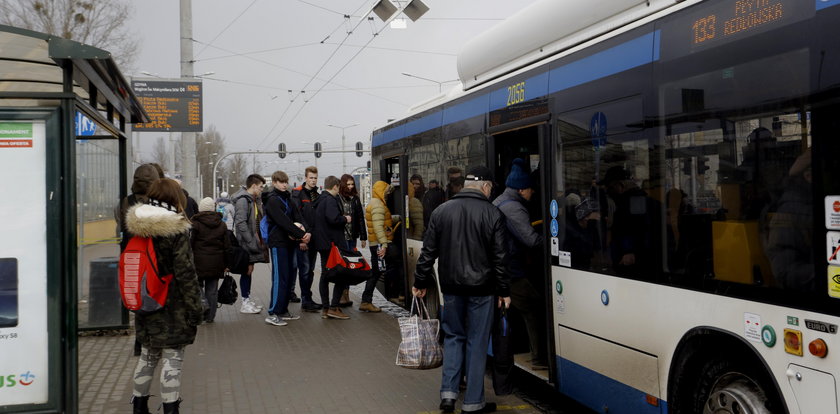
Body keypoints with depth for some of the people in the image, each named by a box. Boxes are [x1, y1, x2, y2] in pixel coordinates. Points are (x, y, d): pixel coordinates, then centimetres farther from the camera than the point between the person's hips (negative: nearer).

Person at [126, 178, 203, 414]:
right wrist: (195, 308, -10)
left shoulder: (136, 228, 3)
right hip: (172, 308, -6)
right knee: (172, 359, 3)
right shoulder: (176, 231, -15)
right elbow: (185, 273, -16)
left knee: (148, 356, 20)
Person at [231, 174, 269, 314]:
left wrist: (258, 239, 11)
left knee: (249, 269, 13)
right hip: (246, 243, -9)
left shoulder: (255, 200, 15)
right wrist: (251, 241, -23)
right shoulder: (242, 200, -16)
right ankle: (245, 303, 3)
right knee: (247, 270, -4)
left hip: (253, 241, 9)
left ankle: (248, 299, 22)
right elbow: (240, 223, -22)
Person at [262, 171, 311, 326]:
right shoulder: (272, 200, -10)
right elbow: (284, 221, -20)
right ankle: (273, 314, -6)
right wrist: (301, 234, -22)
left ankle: (283, 310, 18)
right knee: (280, 278, -9)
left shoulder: (287, 198, 16)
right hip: (278, 242, -8)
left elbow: (297, 217, 6)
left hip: (289, 242, 8)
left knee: (289, 277, 10)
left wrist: (303, 233, -13)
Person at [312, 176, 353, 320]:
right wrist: (346, 219, -8)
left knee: (325, 274, 12)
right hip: (332, 243, -10)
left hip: (322, 242, 10)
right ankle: (334, 307, -6)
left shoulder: (319, 200, 15)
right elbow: (333, 219, -27)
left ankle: (325, 308, 16)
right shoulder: (330, 200, -14)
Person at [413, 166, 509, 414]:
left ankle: (448, 393, 9)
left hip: (451, 286, 3)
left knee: (453, 336, 17)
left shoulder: (442, 211, 1)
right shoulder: (492, 214, -6)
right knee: (477, 342, 6)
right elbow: (499, 257, -6)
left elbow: (428, 252, 3)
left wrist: (421, 282, 11)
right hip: (481, 288, -2)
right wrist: (504, 290, 2)